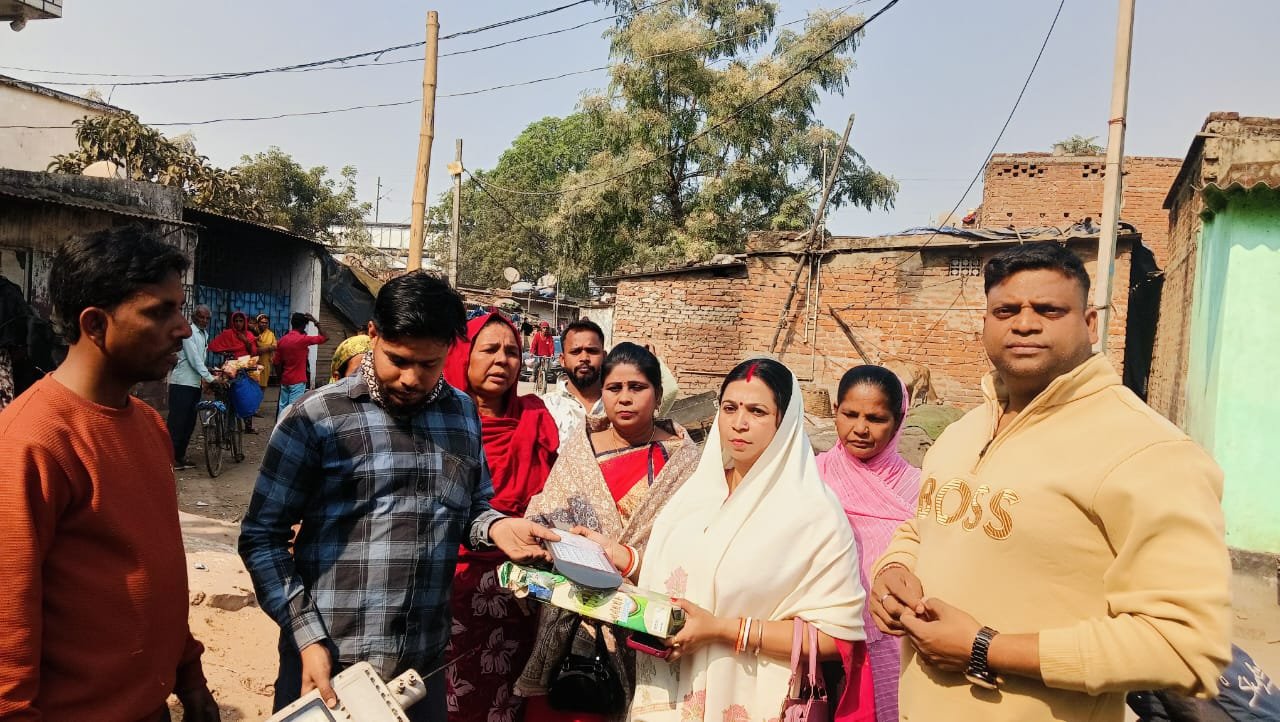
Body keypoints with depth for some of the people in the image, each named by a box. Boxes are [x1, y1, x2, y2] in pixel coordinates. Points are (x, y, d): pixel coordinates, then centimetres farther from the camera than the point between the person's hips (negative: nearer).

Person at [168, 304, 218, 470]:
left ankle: (180, 456, 20)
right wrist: (210, 378, -18)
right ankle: (171, 457, 3)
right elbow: (194, 359, -18)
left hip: (195, 383, 9)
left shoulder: (204, 334, 14)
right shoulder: (189, 332, -13)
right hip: (181, 382, -9)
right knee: (177, 421, -3)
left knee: (189, 422, 11)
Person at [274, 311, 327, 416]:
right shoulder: (303, 339, -13)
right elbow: (324, 337, -6)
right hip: (297, 381, -6)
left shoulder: (282, 340, 5)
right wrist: (316, 322, -2)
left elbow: (277, 362, 9)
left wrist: (280, 377, 18)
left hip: (284, 380, 6)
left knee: (283, 407, 10)